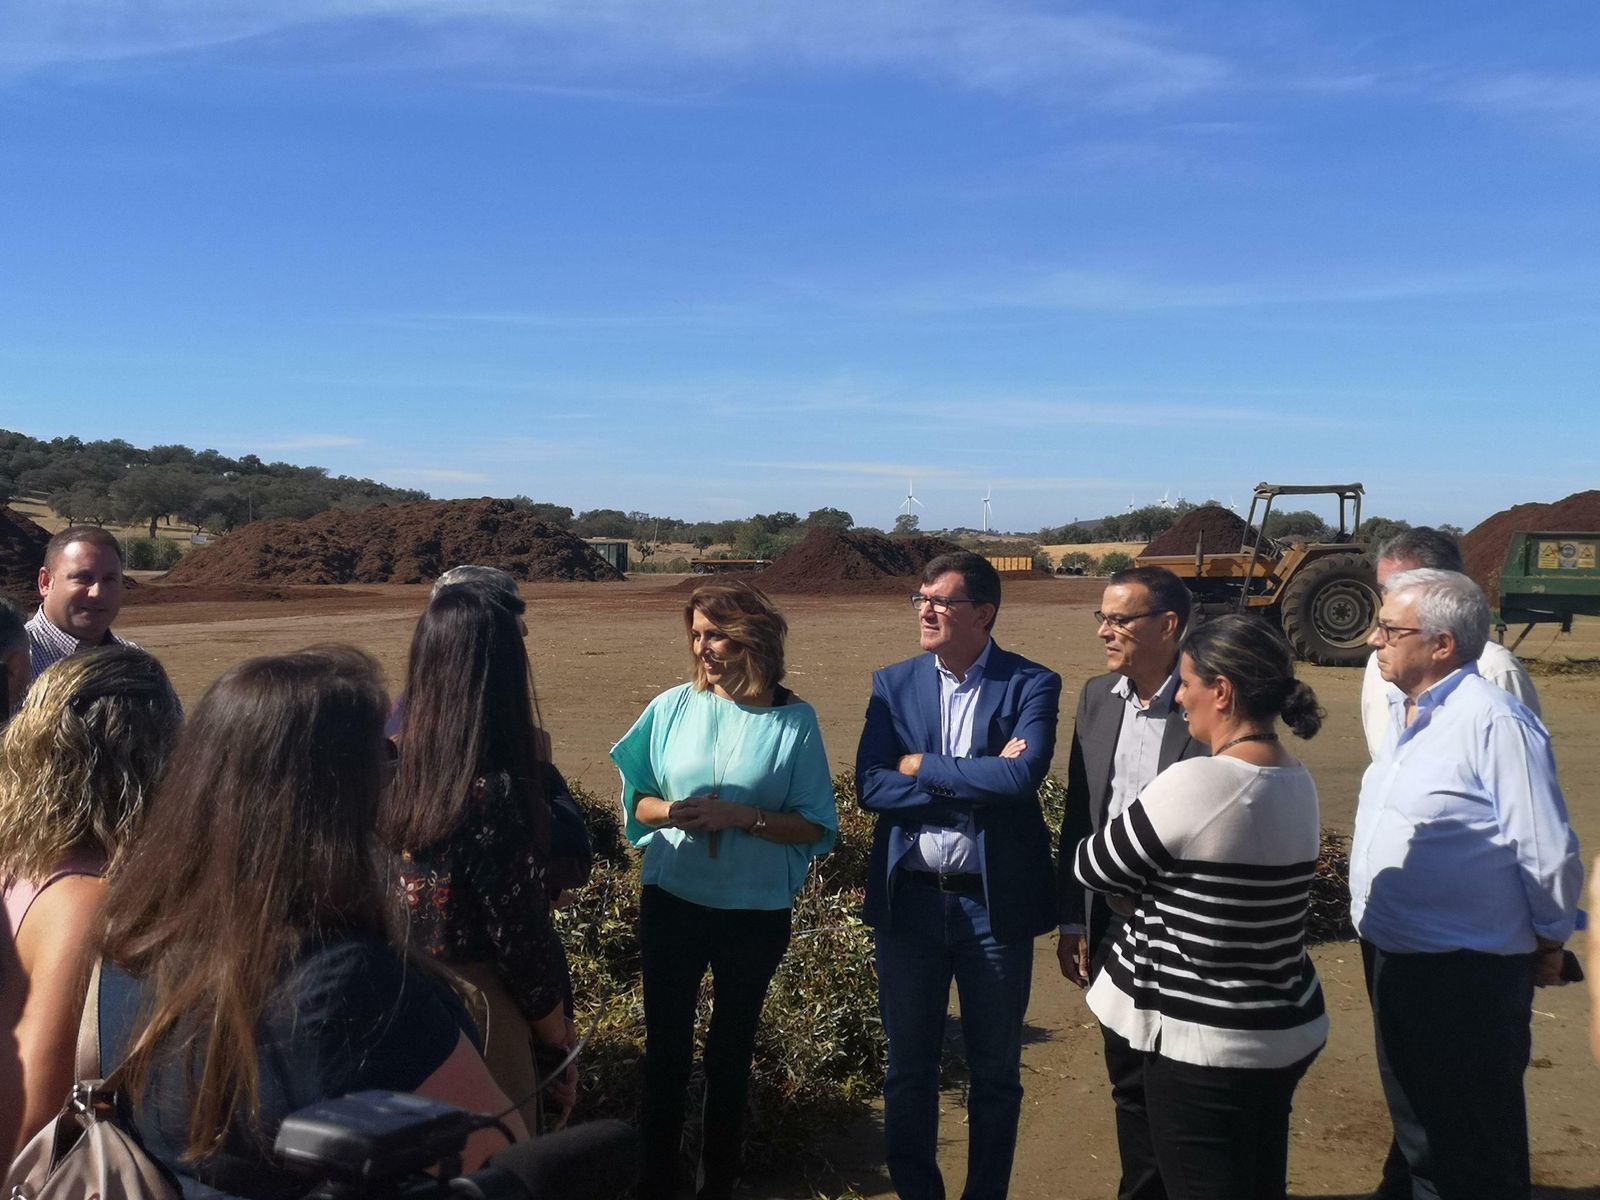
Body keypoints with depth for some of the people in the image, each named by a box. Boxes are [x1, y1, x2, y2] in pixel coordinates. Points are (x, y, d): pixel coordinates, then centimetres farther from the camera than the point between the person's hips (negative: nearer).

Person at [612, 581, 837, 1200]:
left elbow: (818, 827, -10)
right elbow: (636, 802, 1)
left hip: (756, 912, -1)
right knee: (666, 1046, 10)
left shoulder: (794, 721, -10)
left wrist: (742, 816, -21)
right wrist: (672, 812, -20)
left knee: (730, 1052, 17)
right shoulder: (673, 707, -5)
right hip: (671, 903, 1)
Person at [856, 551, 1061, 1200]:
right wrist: (977, 782, -17)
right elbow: (870, 786, -10)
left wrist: (922, 766, -14)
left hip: (995, 903, -2)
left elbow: (1022, 779, -23)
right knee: (909, 1066, 16)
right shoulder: (894, 683, 0)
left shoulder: (1030, 684, -7)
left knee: (995, 1072, 14)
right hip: (908, 899, 2)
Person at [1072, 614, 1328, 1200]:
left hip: (1206, 1044, -8)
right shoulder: (1298, 782, 3)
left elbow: (1090, 866, -11)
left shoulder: (1195, 784, -23)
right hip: (1287, 1029, 8)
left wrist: (1135, 891, 8)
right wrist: (1148, 891, 0)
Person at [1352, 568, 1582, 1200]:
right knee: (1413, 1119, 26)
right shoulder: (1406, 712, 6)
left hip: (1464, 974, -8)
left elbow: (1548, 853, -19)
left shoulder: (1493, 722, -23)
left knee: (1472, 1149, 10)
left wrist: (1548, 941, -6)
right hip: (1392, 956, 8)